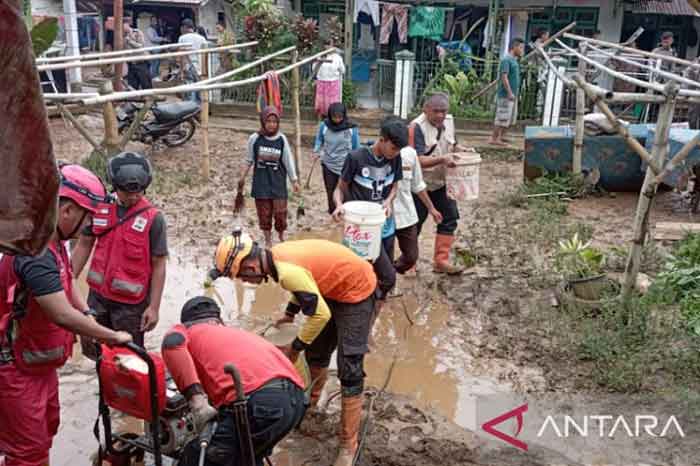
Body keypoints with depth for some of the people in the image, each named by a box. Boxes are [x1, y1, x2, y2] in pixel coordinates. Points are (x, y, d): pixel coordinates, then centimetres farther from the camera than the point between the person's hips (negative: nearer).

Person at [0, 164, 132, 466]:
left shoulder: (52, 240, 2)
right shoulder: (35, 251, -31)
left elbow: (66, 283, 13)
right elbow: (63, 316, -34)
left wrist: (89, 320, 1)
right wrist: (112, 337, -23)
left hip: (39, 361, 10)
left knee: (45, 430, 24)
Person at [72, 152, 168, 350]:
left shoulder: (153, 218, -13)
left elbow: (158, 265, -10)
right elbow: (84, 245, 10)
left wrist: (154, 307, -11)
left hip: (131, 302, -4)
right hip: (98, 295, 5)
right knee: (93, 351, 17)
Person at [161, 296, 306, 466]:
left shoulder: (185, 331, 22)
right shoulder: (239, 332, 39)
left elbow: (172, 344, -3)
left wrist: (196, 400, -8)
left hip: (258, 402, -7)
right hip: (296, 397, 7)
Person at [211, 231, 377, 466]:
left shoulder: (287, 272, -34)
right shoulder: (276, 255, -6)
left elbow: (320, 315, -28)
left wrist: (295, 347, -15)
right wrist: (290, 313, 11)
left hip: (357, 291, -9)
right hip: (335, 288, 9)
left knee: (349, 371, -7)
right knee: (316, 353, 21)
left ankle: (349, 445, 2)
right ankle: (309, 403, 44)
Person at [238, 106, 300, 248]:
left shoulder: (282, 139, -4)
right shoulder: (255, 138, -5)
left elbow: (288, 161, 1)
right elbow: (249, 160, 7)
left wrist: (294, 180, 0)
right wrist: (243, 177, 12)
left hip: (278, 182, 0)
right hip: (261, 183, 0)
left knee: (280, 212, -1)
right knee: (264, 213, 5)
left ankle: (281, 236, 24)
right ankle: (268, 240, 21)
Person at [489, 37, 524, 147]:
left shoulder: (514, 60, 16)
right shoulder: (506, 60, -14)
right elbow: (504, 77, -20)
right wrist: (509, 93, -23)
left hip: (513, 95, 10)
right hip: (506, 95, -10)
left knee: (511, 118, 13)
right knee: (502, 117, -7)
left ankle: (500, 137, 21)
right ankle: (494, 139, -1)